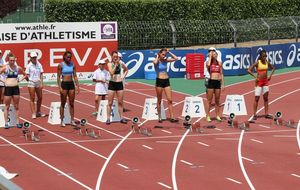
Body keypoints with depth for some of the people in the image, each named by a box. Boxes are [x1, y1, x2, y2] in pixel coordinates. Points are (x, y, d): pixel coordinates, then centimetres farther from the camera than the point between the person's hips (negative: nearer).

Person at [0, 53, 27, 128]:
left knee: (16, 106, 8)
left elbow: (25, 75, 17)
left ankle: (17, 122, 12)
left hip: (16, 88, 2)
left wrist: (20, 80, 3)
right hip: (8, 88, -2)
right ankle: (6, 123, 6)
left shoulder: (18, 68, 4)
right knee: (7, 107, 3)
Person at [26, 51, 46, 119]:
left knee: (40, 98, 8)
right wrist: (29, 80, -12)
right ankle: (33, 113, -2)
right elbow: (27, 75, -1)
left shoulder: (39, 65, 6)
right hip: (31, 83, -4)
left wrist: (41, 83, 1)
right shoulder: (29, 66, -3)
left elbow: (41, 74, 6)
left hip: (38, 82, 4)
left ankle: (38, 112, 22)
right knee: (32, 99, -2)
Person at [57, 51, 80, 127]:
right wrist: (60, 87, -13)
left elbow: (75, 76, 10)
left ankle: (72, 120, 10)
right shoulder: (61, 65, -6)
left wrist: (77, 85, 3)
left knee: (72, 103, 5)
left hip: (71, 84, 4)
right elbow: (58, 77, -6)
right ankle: (62, 121, 6)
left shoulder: (72, 65, 6)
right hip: (64, 84, -4)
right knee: (63, 103, 1)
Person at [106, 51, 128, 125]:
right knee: (110, 103, 0)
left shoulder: (121, 63, 4)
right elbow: (112, 72, -21)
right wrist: (115, 64, -19)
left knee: (120, 102, 8)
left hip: (120, 83, 3)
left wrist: (124, 76, 7)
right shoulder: (110, 64, -5)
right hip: (112, 83, -3)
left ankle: (121, 118, 13)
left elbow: (126, 70, 23)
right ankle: (108, 118, 2)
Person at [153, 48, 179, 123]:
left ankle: (172, 117, -2)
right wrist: (157, 56, -13)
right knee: (159, 100, 5)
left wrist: (169, 52, 1)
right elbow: (155, 62, -32)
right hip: (159, 81, -4)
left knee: (170, 100, -2)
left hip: (166, 81, 4)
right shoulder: (157, 61, -7)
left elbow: (175, 58, 1)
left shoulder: (166, 60, 6)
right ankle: (159, 117, 13)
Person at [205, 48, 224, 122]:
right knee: (209, 100, -2)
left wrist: (222, 84, 8)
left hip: (218, 82, 4)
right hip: (211, 82, -4)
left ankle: (217, 115, 14)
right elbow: (208, 65, -26)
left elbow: (221, 74, 13)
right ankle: (208, 116, 1)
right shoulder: (209, 62, 0)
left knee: (217, 100, 8)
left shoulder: (219, 63, 10)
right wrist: (210, 56, -13)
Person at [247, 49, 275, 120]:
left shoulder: (267, 63, 3)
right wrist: (255, 77, -19)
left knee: (266, 98, 7)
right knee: (256, 98, -3)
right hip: (259, 82, -5)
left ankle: (266, 114, 12)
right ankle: (254, 115, 0)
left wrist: (270, 75, 8)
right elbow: (249, 70, -16)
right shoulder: (257, 63, -11)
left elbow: (273, 68, 21)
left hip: (265, 81, 5)